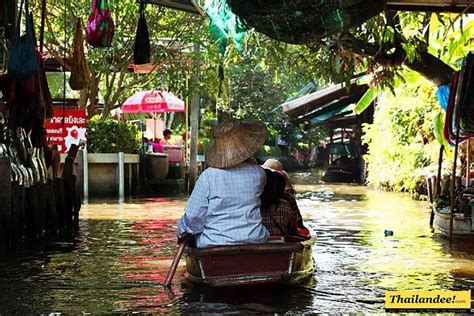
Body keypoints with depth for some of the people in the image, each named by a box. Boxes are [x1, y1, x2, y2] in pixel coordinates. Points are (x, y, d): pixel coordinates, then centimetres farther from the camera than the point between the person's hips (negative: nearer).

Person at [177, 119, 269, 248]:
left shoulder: (208, 176, -14)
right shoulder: (259, 173, -4)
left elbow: (193, 217, -12)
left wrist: (182, 230, 10)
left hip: (215, 243, -2)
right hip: (255, 242, 2)